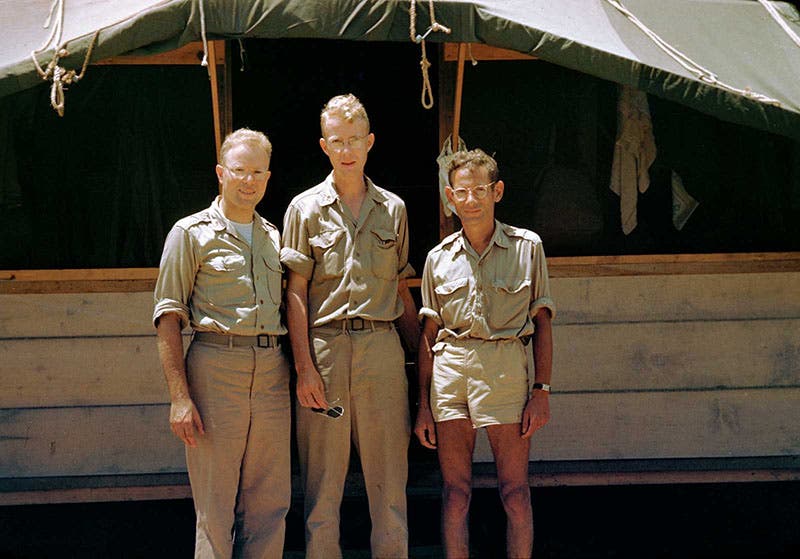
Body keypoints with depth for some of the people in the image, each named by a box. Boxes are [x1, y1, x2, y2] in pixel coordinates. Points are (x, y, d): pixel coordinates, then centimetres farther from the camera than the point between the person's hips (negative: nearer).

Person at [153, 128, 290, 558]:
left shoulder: (274, 238, 19)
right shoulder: (191, 233, 4)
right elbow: (168, 317, -2)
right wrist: (179, 397, -12)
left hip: (272, 373, 5)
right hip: (215, 368, -4)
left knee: (270, 505, 5)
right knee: (215, 508, -2)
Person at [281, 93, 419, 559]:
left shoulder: (394, 209, 13)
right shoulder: (305, 209, 6)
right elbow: (296, 293, 0)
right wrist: (304, 366, -9)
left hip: (383, 347, 2)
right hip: (325, 346, -2)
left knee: (391, 479, 3)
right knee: (323, 482, 2)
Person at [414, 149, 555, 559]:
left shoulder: (527, 247, 5)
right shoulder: (439, 257, 12)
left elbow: (542, 324, 6)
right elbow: (428, 335, 13)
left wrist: (541, 390, -2)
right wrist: (423, 405, 9)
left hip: (505, 367, -2)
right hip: (449, 369, 2)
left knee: (514, 490, -2)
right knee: (455, 491, 3)